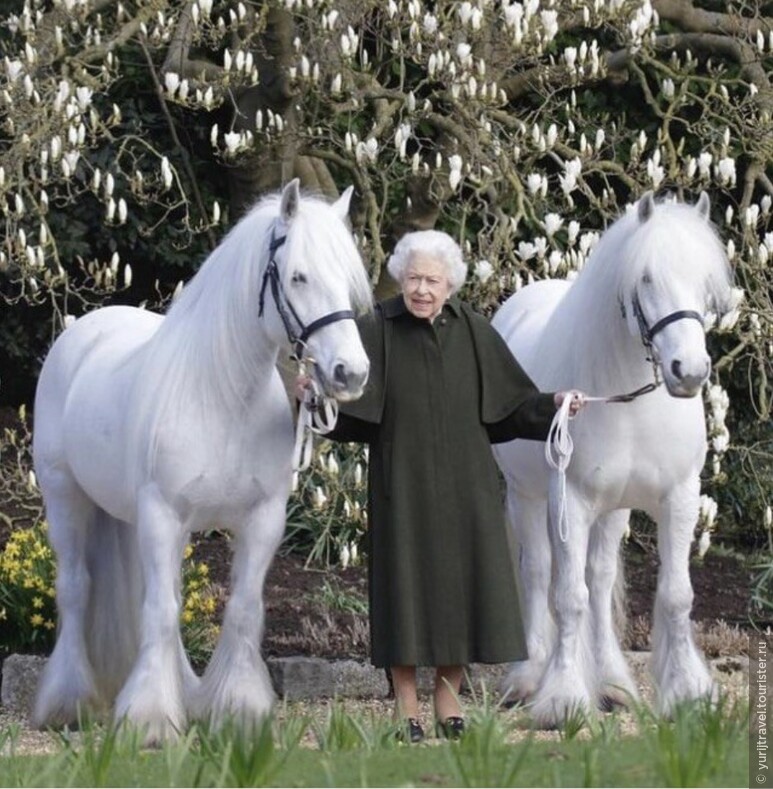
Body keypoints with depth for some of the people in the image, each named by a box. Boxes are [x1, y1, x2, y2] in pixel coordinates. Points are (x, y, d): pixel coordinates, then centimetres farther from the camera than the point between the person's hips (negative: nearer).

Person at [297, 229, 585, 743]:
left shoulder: (473, 331, 2)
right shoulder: (378, 331, -5)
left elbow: (510, 403, 5)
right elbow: (348, 406, -11)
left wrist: (553, 404, -9)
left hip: (464, 484, 2)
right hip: (403, 484, -2)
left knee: (460, 580, 5)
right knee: (406, 584, 0)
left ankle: (449, 698, 18)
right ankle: (406, 705, 10)